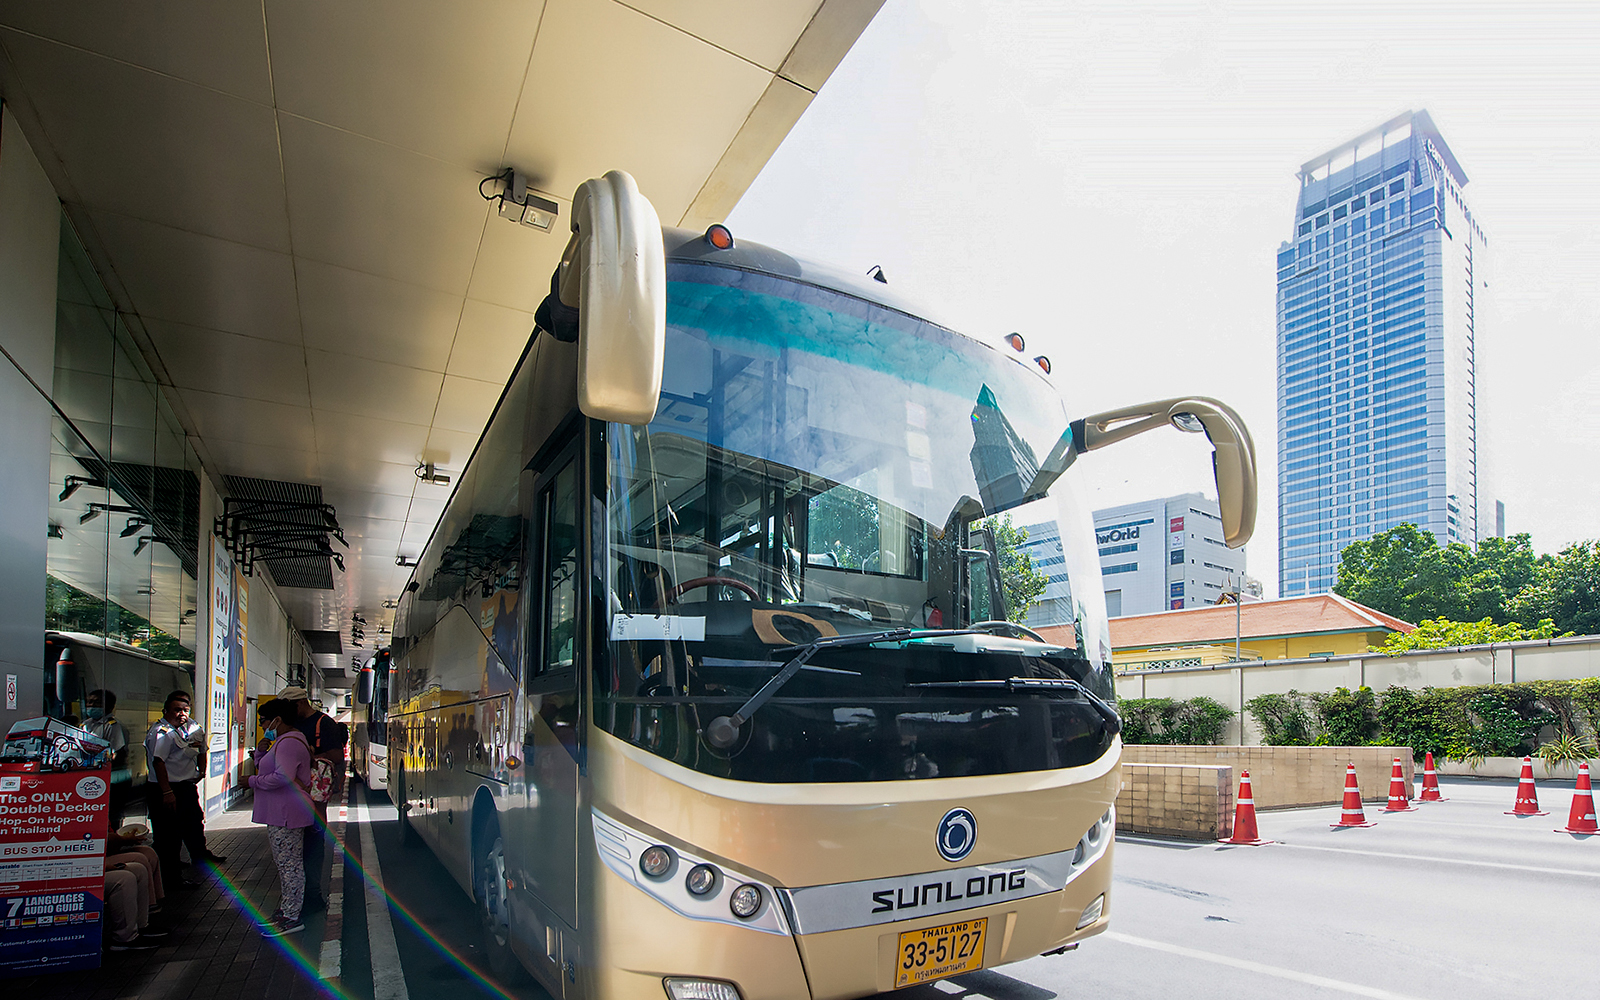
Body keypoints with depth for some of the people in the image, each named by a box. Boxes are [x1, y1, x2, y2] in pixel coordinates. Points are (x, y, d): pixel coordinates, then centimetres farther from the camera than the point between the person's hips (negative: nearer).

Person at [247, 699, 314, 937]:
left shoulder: (289, 743, -17)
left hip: (287, 814, -11)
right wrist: (261, 751, 10)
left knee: (289, 864, -6)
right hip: (280, 813, 11)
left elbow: (282, 777, -27)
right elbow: (267, 768, 26)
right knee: (286, 864, 16)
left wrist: (252, 781, -15)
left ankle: (291, 917, -1)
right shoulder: (285, 741, 20)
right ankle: (285, 911, 24)